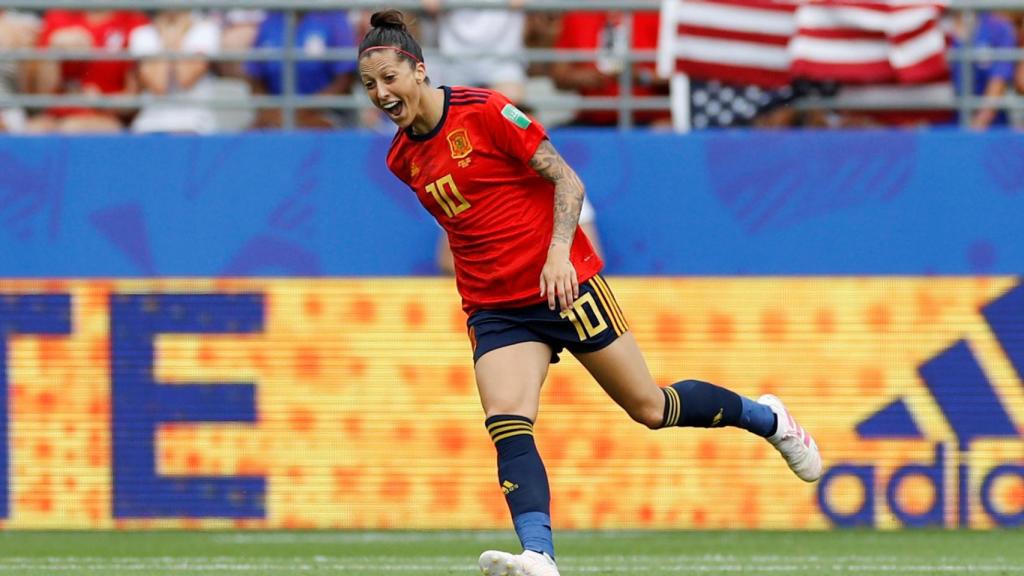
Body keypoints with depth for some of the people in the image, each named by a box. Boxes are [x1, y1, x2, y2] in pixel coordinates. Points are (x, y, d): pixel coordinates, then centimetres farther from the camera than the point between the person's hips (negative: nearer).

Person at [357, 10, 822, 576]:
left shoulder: (484, 111, -12)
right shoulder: (402, 158, 7)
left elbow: (566, 180, -12)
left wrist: (559, 251, -25)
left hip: (564, 283, -5)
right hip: (494, 310, 5)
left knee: (650, 407, 5)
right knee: (506, 423, -22)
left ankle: (765, 417, 32)